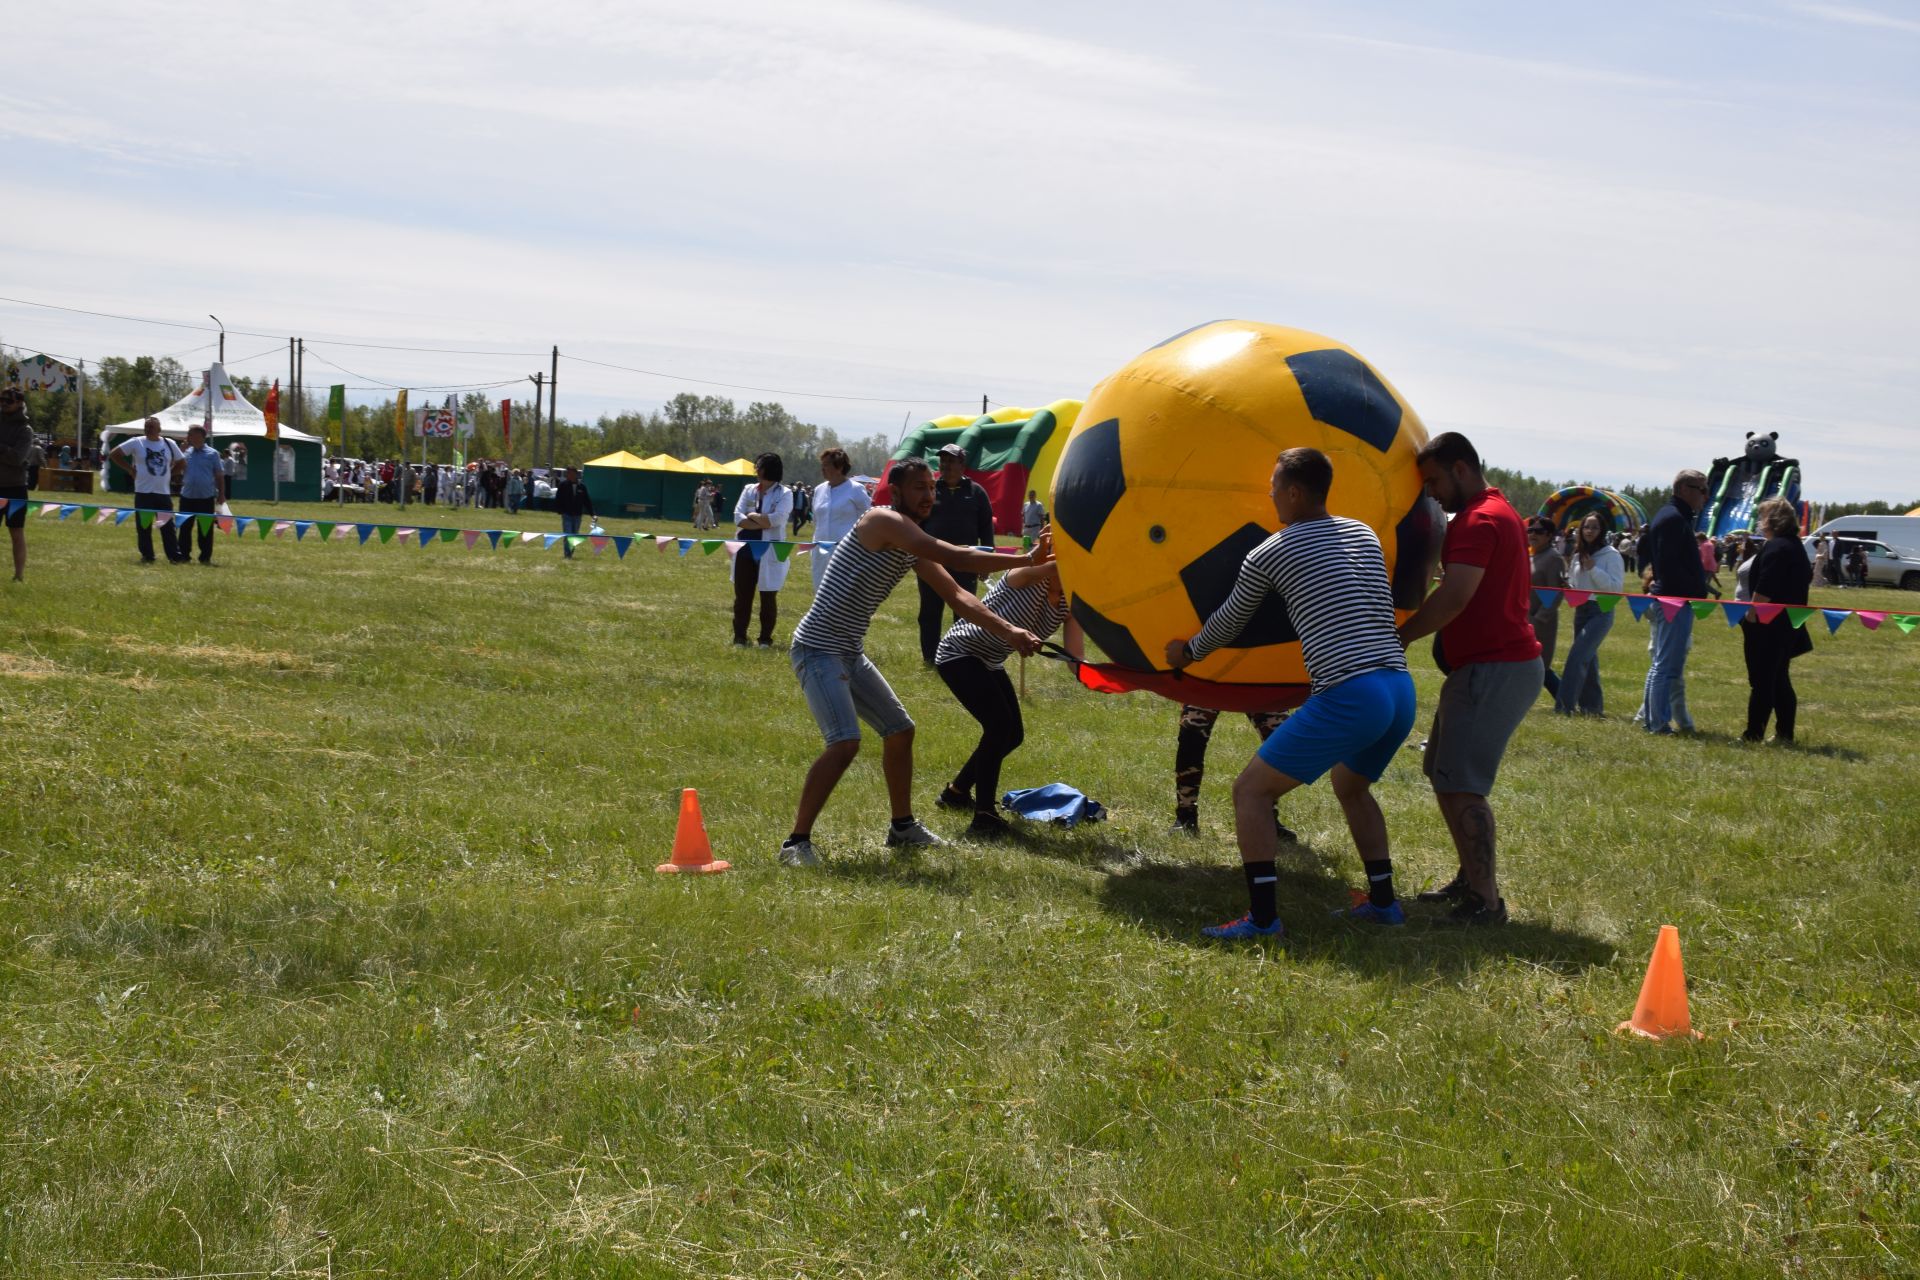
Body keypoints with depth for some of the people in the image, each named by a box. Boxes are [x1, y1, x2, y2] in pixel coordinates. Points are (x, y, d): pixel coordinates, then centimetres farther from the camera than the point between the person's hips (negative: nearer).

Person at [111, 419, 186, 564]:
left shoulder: (169, 444, 6)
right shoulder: (136, 443, -1)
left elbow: (182, 462, 18)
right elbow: (115, 454, 4)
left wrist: (170, 473, 6)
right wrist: (130, 470, -1)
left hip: (164, 492, 1)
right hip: (143, 492, -1)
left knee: (168, 526, 2)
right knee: (143, 526, 2)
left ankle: (175, 556, 3)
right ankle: (147, 556, 10)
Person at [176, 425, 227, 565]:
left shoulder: (212, 454, -1)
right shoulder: (186, 452, 10)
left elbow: (220, 476, 0)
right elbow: (179, 469, 8)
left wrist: (221, 494, -3)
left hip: (206, 498, -3)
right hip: (187, 497, 4)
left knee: (205, 530, 2)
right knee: (185, 527, 6)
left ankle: (205, 557, 9)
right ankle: (183, 555, 14)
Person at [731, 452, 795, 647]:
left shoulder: (784, 493, -5)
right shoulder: (749, 490, 9)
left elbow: (777, 519, -19)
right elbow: (738, 517, -2)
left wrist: (752, 516, -7)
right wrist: (764, 523, -14)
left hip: (769, 553, -4)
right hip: (746, 550, 4)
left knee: (768, 596, 4)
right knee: (742, 594, 6)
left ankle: (766, 637, 14)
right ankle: (739, 636, 14)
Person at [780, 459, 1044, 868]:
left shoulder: (914, 549, 11)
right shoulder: (883, 521, -17)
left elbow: (956, 595, 8)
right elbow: (955, 557, -25)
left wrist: (1007, 631, -3)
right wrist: (1026, 560, -23)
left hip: (851, 653, 10)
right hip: (818, 648, -10)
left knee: (900, 730, 17)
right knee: (845, 743, -23)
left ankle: (903, 825, 33)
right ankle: (796, 842, -16)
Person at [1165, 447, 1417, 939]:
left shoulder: (1268, 555, 3)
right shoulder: (1365, 535, 19)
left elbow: (1229, 622, 18)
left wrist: (1187, 651, 37)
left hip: (1346, 698, -7)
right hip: (1400, 692, 7)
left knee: (1251, 789, 4)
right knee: (1351, 784, 33)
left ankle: (1262, 916, -5)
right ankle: (1382, 900, 31)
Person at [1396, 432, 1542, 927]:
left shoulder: (1480, 520, -15)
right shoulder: (1498, 512, 20)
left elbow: (1454, 598, -24)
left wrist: (1397, 638, -15)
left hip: (1494, 668, -11)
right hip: (1502, 661, 11)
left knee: (1459, 784, -13)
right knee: (1443, 773, 17)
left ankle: (1485, 901, -12)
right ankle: (1471, 879, 25)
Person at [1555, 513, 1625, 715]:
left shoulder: (1611, 555, -7)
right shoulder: (1578, 556, 11)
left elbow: (1616, 587, -15)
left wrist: (1593, 569, -18)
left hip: (1601, 611, -7)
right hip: (1581, 611, 7)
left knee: (1578, 655, -17)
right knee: (1587, 658, 11)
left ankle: (1565, 704, -19)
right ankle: (1592, 705, 19)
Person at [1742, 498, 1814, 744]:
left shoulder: (1775, 547, -17)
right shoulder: (1797, 546, 14)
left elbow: (1763, 590, -23)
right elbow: (1806, 578, 22)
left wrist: (1749, 620, -18)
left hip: (1767, 625, -9)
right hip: (1788, 627, 9)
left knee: (1761, 681, -6)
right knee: (1780, 680, 15)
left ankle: (1754, 734, -4)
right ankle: (1785, 733, 17)